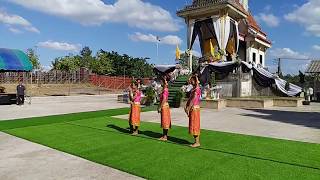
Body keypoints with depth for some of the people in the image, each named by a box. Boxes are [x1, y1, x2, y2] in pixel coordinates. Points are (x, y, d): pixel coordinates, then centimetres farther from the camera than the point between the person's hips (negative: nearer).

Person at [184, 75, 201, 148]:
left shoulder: (197, 89, -15)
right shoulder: (193, 88, 15)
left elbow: (193, 99, -20)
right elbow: (190, 98, 15)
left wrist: (188, 109, -20)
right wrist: (186, 106, 5)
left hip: (195, 108, -9)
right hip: (192, 108, 9)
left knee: (195, 125, -5)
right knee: (193, 125, 12)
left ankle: (197, 142, 3)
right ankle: (196, 141, 19)